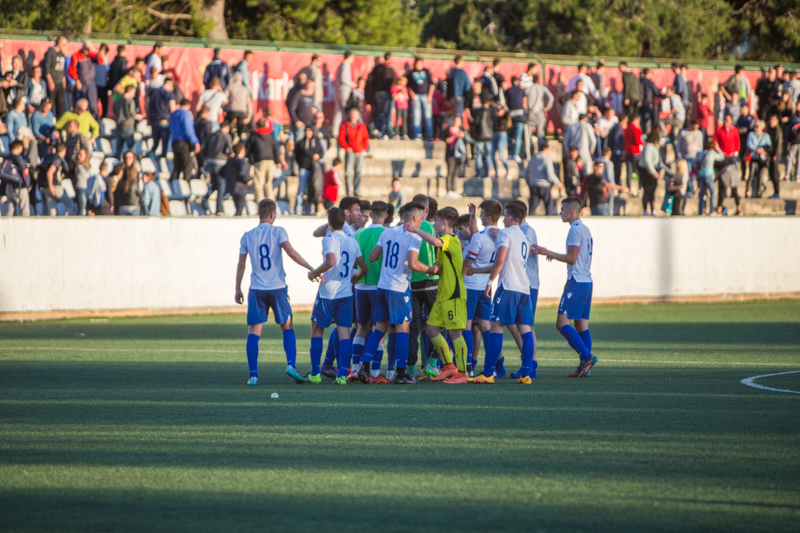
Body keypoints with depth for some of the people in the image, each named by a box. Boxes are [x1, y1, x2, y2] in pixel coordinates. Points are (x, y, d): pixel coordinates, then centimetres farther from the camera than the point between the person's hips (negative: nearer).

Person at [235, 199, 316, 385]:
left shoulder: (247, 236, 5)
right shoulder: (278, 232, -4)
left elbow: (241, 265, 9)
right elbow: (291, 253, -16)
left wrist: (237, 289, 18)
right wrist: (311, 268, -15)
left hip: (256, 290, 1)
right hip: (277, 288, -1)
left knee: (253, 332, 3)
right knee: (287, 328, 13)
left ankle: (253, 375, -4)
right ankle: (291, 364, -4)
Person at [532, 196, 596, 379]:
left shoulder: (575, 230, -12)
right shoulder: (585, 229, 18)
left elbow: (572, 258, -17)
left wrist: (548, 253, -9)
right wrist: (553, 255, 25)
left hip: (576, 282, -10)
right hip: (586, 280, 10)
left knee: (562, 323, -11)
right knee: (582, 324, 8)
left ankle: (587, 357, -20)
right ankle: (585, 367, 5)